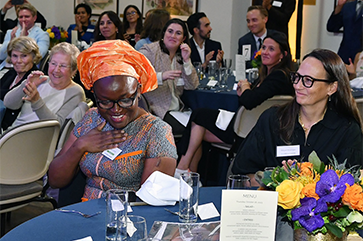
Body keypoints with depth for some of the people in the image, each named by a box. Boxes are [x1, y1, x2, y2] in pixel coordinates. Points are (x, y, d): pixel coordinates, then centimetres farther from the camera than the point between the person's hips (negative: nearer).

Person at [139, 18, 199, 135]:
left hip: (177, 109, 6)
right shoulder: (149, 51, -4)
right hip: (155, 109, -6)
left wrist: (186, 60, -7)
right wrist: (161, 76, -30)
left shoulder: (181, 56, 15)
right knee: (181, 129, -26)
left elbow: (192, 86, 3)